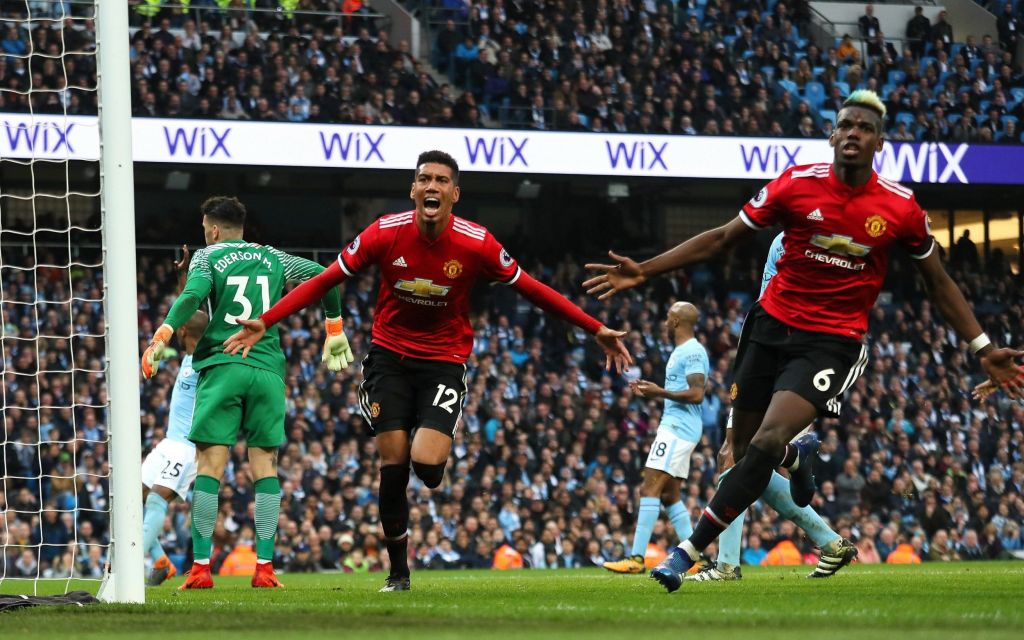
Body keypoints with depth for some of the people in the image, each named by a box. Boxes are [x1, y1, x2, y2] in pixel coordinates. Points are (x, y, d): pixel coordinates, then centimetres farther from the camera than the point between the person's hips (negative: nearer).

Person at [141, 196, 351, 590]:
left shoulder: (207, 256, 6)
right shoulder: (273, 258, 17)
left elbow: (193, 296, -12)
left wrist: (162, 337, -19)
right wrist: (334, 331, 25)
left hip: (222, 365, -3)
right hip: (268, 368, 3)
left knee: (210, 464, -4)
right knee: (265, 464, 4)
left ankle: (201, 568, -9)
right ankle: (265, 567, -2)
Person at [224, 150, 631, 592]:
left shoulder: (477, 244, -14)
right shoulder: (385, 233, -12)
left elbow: (531, 290, -2)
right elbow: (325, 281, -5)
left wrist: (596, 330, -1)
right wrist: (265, 323, -12)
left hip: (444, 361, -1)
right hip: (390, 357, 1)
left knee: (427, 464, -20)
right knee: (393, 464, -5)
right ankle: (398, 572, 10)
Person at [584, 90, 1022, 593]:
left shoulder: (901, 208, -5)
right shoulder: (797, 184, -5)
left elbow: (938, 283, 10)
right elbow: (722, 239, 1)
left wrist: (983, 349, 7)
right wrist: (643, 272, -5)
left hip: (833, 343, -2)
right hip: (772, 325, 2)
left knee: (767, 443, -22)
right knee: (745, 453, 7)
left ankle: (689, 550, -18)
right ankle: (799, 457, 45)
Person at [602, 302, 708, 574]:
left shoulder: (692, 352, -12)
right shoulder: (681, 351, 20)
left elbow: (696, 394, -20)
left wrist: (661, 392, -18)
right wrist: (653, 389, 19)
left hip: (678, 429, -11)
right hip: (675, 427, 11)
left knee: (650, 489, -14)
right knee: (670, 495, 11)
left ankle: (637, 558, -19)